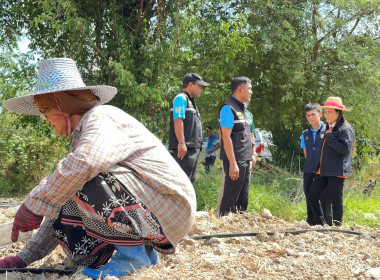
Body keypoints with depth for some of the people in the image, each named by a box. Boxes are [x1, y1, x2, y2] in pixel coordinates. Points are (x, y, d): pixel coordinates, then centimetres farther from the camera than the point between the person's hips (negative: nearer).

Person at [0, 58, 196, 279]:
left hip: (169, 209, -9)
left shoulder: (101, 118, -12)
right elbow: (61, 207, 16)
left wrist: (33, 206, -25)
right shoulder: (82, 138, 17)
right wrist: (24, 258, 10)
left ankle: (133, 252, -13)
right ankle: (143, 248, 10)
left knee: (82, 180, -25)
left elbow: (82, 166, -35)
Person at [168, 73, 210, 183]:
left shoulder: (190, 101, 25)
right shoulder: (181, 98, -6)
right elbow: (178, 120, -17)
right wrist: (181, 143, -24)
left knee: (190, 181, 12)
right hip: (185, 149, -10)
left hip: (194, 148, 10)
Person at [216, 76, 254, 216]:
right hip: (235, 162, -9)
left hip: (245, 161, 9)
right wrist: (233, 164, -21)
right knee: (230, 199, -7)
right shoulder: (228, 108, -10)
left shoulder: (242, 109, 19)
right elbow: (226, 137, -16)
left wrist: (250, 158, 18)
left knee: (242, 200, 12)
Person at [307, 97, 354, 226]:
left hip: (336, 172, -9)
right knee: (312, 197, 4)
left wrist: (329, 137, -15)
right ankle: (321, 224, 15)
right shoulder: (330, 128, 20)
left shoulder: (345, 129, -8)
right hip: (323, 170, 9)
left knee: (336, 201, -1)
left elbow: (345, 149, -20)